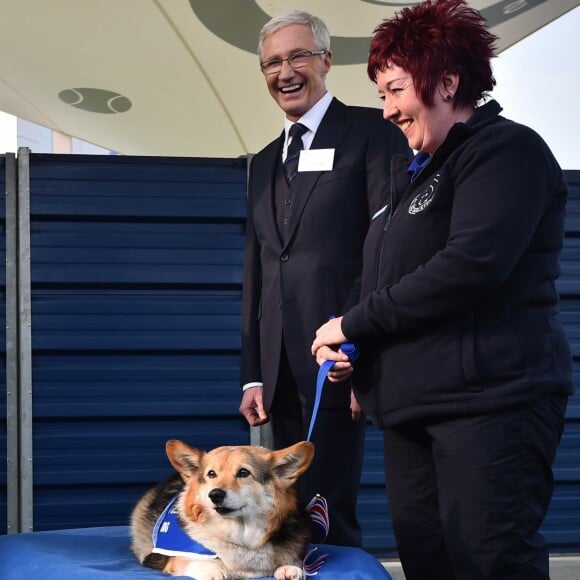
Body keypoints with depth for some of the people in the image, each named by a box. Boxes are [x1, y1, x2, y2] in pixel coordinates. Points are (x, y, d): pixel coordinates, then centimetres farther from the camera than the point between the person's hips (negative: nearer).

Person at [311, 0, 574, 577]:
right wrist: (343, 340, 5)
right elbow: (380, 279, 27)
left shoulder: (505, 149, -6)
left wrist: (356, 321, -12)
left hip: (489, 399, -8)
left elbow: (472, 263, -20)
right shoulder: (410, 170, 21)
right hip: (410, 401, 8)